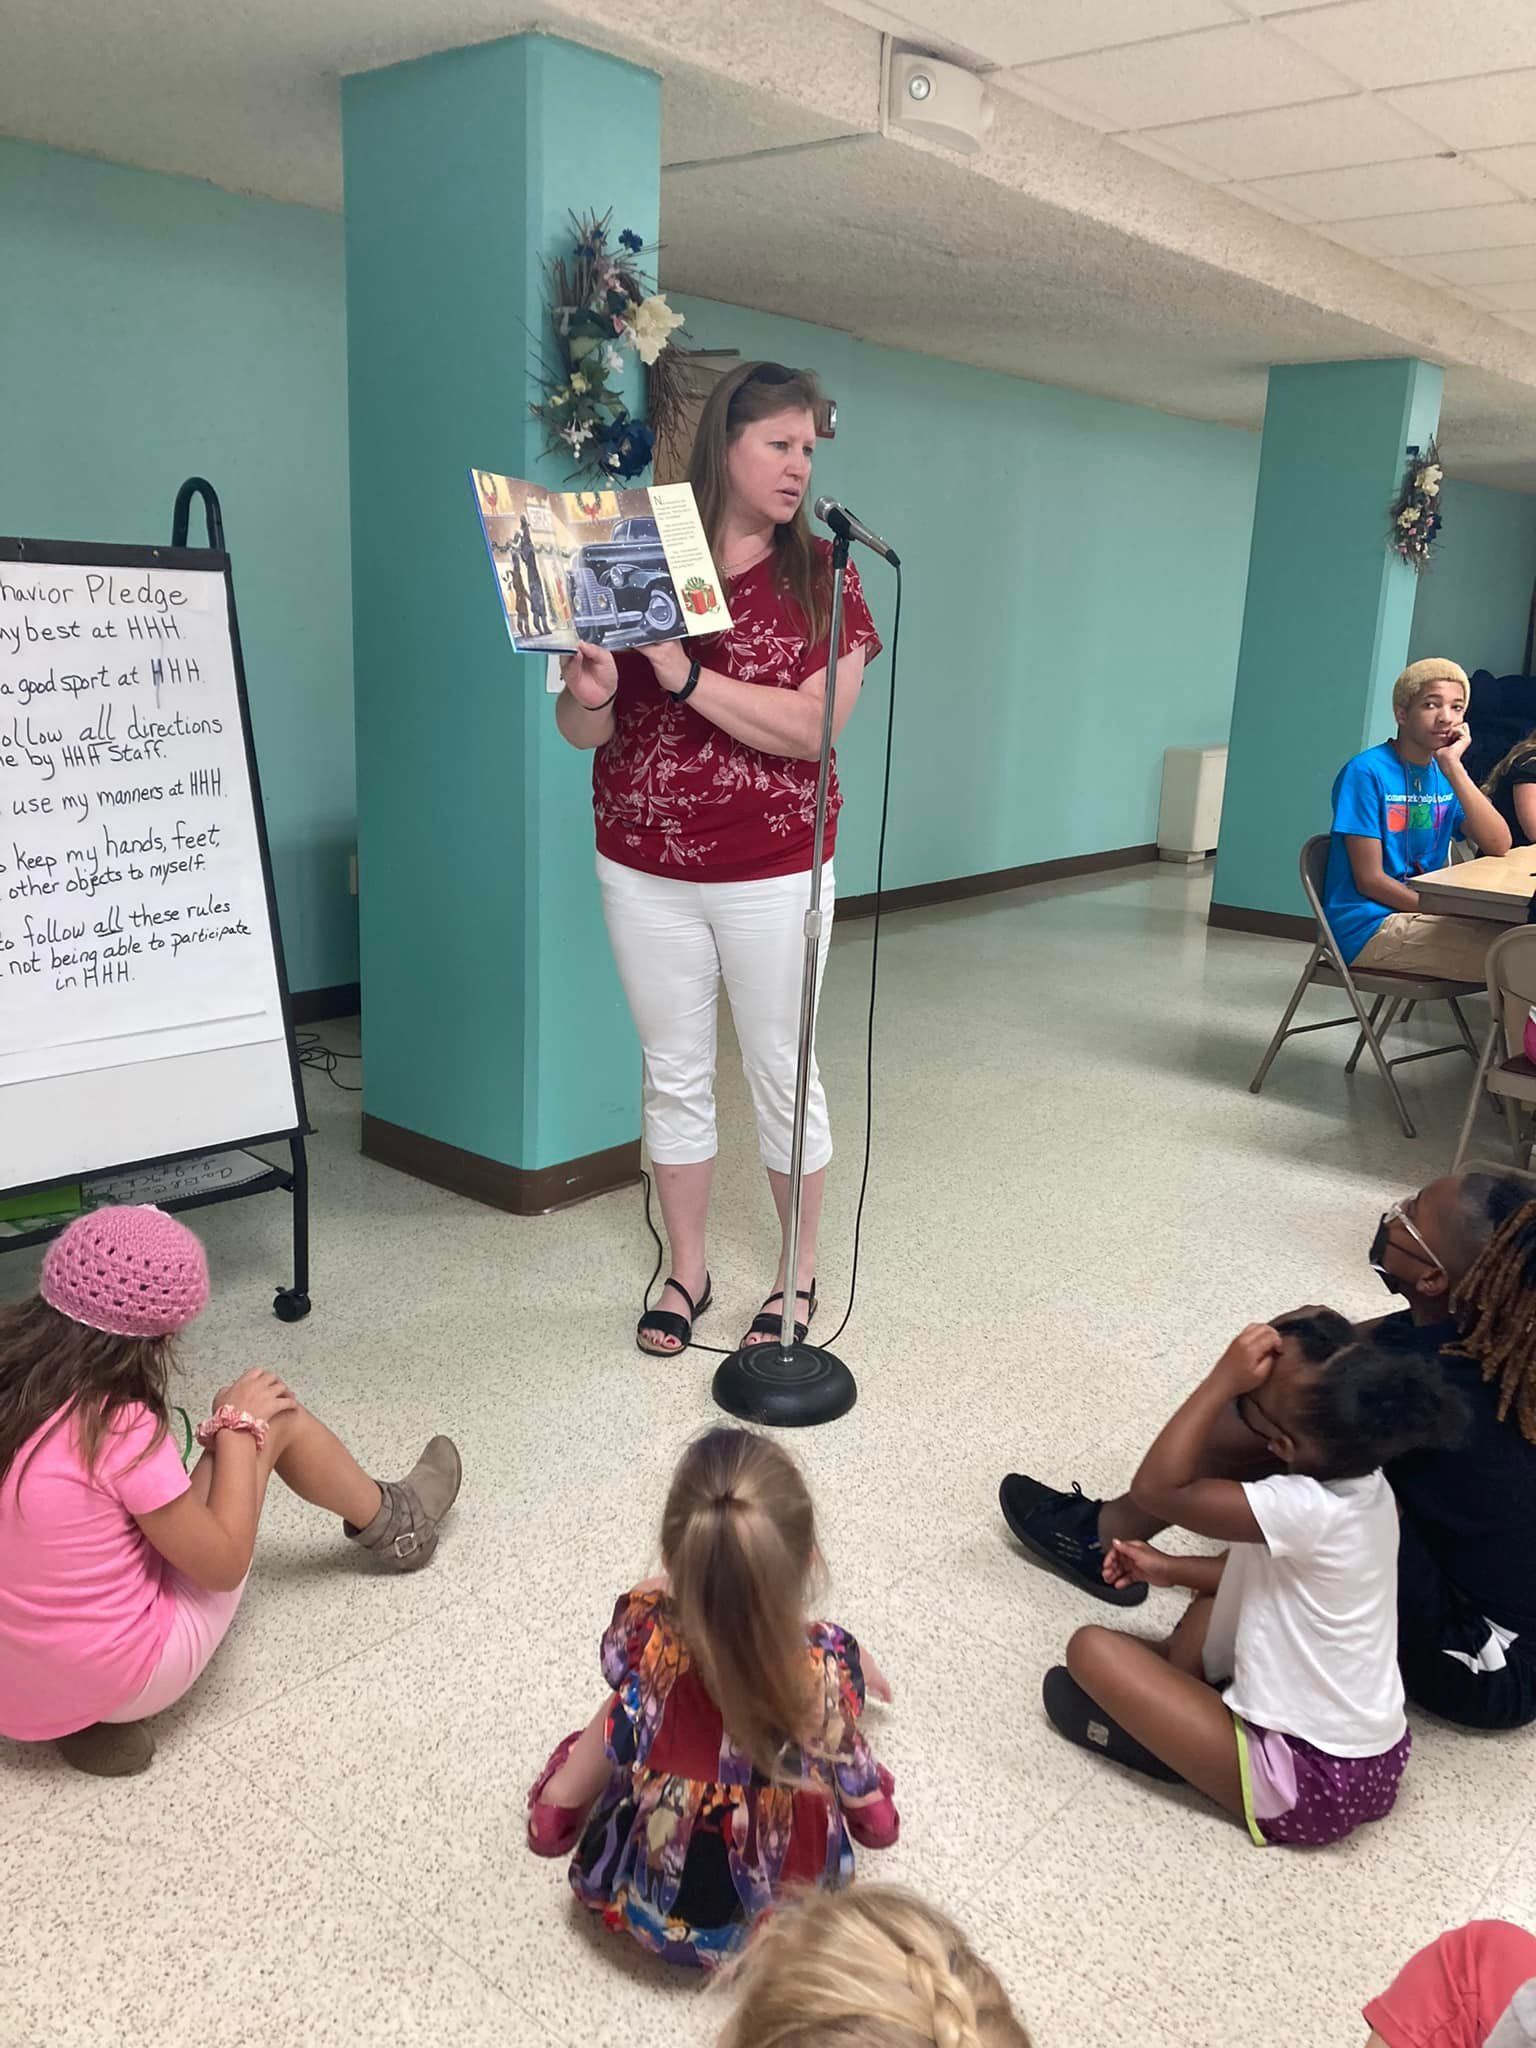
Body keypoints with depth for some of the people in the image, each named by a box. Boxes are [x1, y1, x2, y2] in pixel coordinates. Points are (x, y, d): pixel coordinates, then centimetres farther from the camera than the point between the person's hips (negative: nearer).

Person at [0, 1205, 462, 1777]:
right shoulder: (119, 1429, -28)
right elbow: (225, 1566, -14)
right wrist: (238, 1425, -5)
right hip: (123, 1684, -6)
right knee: (272, 1417, 5)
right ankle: (393, 1525, 31)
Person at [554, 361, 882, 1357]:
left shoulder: (821, 575, -2)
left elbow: (813, 726, -15)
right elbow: (586, 729, 2)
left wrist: (684, 676, -23)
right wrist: (588, 695, -21)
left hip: (775, 873, -1)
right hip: (645, 871, 2)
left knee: (783, 1075, 8)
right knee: (675, 1075, 12)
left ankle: (800, 1274, 26)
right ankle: (687, 1269, 29)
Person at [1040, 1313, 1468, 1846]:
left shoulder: (1306, 1510, -30)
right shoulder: (1362, 1485, -4)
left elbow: (1156, 1487, -27)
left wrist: (1223, 1379, -27)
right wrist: (1172, 1570, 13)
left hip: (1309, 1784, -9)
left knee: (1092, 1649, -7)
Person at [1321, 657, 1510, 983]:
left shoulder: (1445, 773, 10)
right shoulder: (1366, 772, -11)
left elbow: (1498, 845, -5)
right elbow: (1369, 880, -14)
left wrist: (1453, 766, -12)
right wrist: (1455, 915, -16)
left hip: (1423, 918, 7)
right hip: (1369, 928, -7)